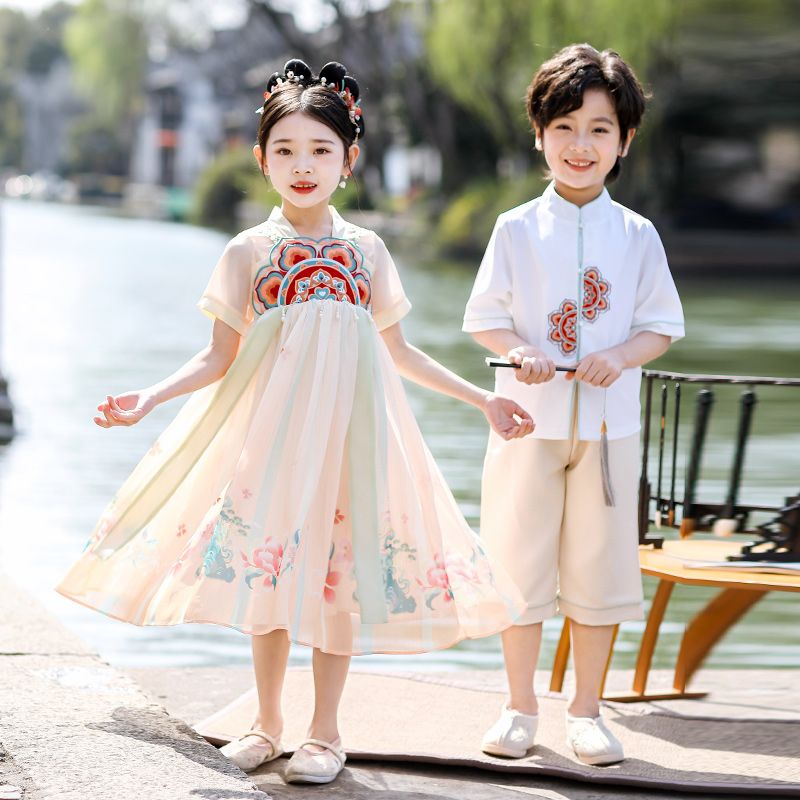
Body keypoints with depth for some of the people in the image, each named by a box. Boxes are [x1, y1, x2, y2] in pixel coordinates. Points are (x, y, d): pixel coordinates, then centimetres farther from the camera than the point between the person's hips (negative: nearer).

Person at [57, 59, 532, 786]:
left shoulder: (366, 250, 7)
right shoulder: (249, 251, 2)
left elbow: (399, 352, 13)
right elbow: (220, 357, 2)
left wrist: (482, 400, 10)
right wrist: (148, 398, -13)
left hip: (348, 421, 1)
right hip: (272, 420, -1)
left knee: (340, 565, 1)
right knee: (269, 564, 2)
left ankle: (325, 732, 11)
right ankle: (267, 724, 17)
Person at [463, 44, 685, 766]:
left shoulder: (637, 236, 3)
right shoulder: (517, 230, 1)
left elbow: (663, 325, 4)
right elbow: (484, 317, 2)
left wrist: (620, 357, -15)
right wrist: (520, 352, -17)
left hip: (608, 425, 1)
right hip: (530, 420, -1)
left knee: (599, 564, 5)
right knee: (521, 562, 3)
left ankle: (586, 710, 17)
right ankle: (520, 707, 16)